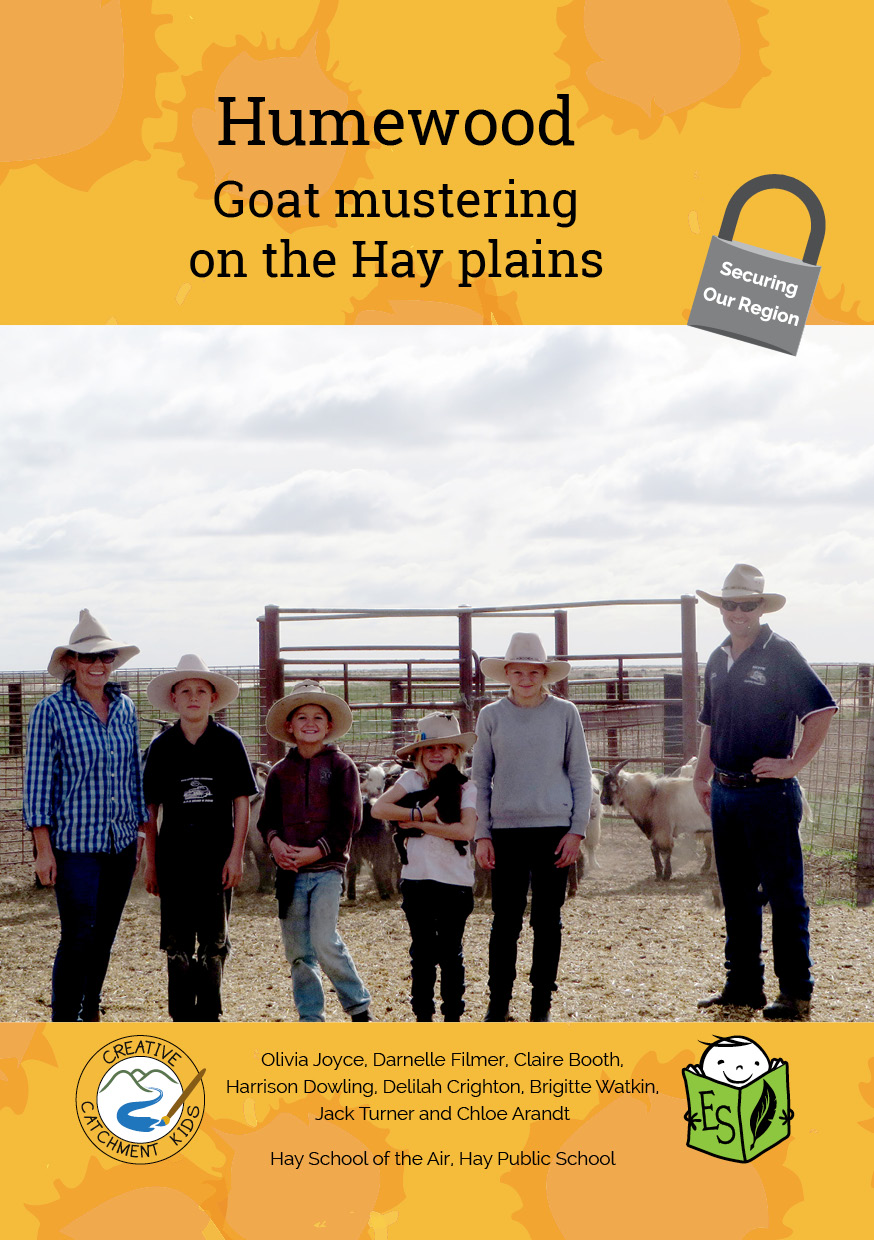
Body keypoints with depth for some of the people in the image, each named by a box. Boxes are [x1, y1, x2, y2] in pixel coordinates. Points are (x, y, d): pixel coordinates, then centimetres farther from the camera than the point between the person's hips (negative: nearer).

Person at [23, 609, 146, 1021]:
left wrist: (142, 829, 13)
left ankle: (90, 1016, 25)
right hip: (74, 844, -5)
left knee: (104, 936, 12)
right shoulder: (51, 710, -7)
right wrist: (43, 849, -11)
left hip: (122, 843, 5)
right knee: (78, 938, -7)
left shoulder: (125, 708, 8)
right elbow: (37, 781, -7)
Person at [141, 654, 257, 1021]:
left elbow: (241, 802, 1)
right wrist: (151, 862, 1)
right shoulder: (161, 746, 2)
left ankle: (208, 1017, 16)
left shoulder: (228, 742, 0)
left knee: (214, 942, 5)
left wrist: (235, 856, -6)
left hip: (218, 857, -1)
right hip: (174, 858, 1)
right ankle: (182, 1019, 11)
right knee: (178, 943, 4)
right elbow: (149, 808, 5)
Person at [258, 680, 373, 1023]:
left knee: (324, 941, -14)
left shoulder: (340, 766, 1)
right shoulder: (280, 772, 11)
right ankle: (311, 1018, 15)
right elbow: (266, 818, 12)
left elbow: (349, 820, -4)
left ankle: (360, 1008, 2)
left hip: (327, 868, -4)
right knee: (297, 951, 5)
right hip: (290, 871, 4)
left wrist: (318, 851, -13)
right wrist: (275, 841, -9)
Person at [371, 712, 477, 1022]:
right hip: (416, 879, 1)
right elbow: (378, 808, -9)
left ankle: (453, 1015, 13)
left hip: (455, 880, -1)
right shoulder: (412, 780, 5)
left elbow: (466, 830, -17)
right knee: (422, 951, 8)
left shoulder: (465, 788, 1)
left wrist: (420, 824, -14)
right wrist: (421, 814, -15)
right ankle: (422, 1014, 17)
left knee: (450, 952, 4)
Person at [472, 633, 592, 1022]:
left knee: (548, 922, 4)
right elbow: (480, 779, 8)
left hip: (554, 830, 0)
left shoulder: (565, 713, 3)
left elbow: (581, 775, 6)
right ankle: (498, 1006, 11)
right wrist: (482, 834, 2)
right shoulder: (491, 716, 4)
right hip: (506, 831, 0)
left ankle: (541, 1008, 13)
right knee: (505, 922, 2)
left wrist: (577, 830, -1)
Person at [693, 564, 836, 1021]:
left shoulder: (780, 654, -9)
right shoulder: (719, 659, 12)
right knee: (737, 895, 13)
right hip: (725, 792, 7)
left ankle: (796, 994, 4)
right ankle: (743, 986, 22)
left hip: (768, 792, -7)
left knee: (784, 895, -2)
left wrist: (793, 764, -14)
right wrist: (701, 776, 16)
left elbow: (822, 709, -13)